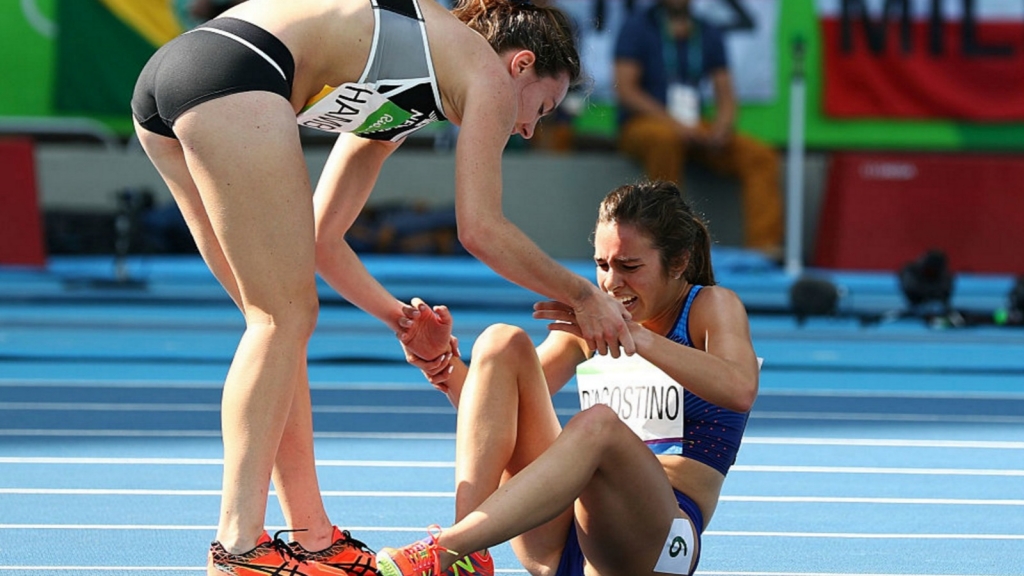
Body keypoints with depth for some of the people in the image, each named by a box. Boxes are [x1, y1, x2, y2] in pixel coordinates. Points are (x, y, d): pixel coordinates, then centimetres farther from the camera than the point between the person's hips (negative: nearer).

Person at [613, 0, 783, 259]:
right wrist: (674, 124, -21)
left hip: (692, 129, 5)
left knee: (760, 156, -15)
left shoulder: (709, 35, 13)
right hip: (642, 124, -5)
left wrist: (721, 128, -12)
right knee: (666, 139, -40)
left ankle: (764, 246, -24)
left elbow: (725, 96, 12)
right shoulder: (638, 26, -1)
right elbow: (625, 88, -10)